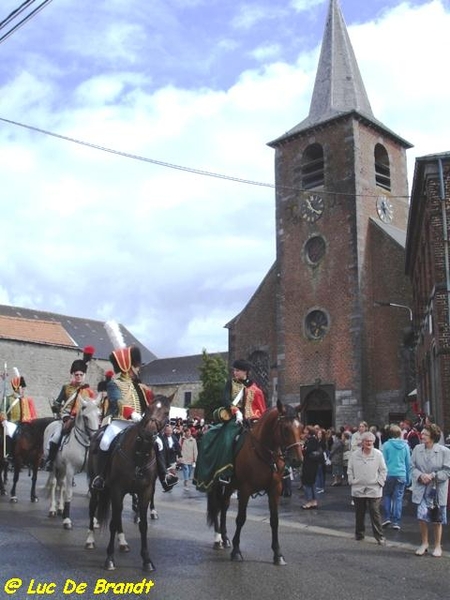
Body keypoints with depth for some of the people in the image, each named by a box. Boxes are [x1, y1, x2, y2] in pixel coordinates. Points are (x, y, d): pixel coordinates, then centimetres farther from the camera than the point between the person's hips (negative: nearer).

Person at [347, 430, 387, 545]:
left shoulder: (378, 454, -3)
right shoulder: (355, 454, 2)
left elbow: (383, 470, 2)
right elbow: (350, 469, 9)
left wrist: (380, 482, -6)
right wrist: (351, 481, 1)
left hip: (374, 489, -2)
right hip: (358, 489, 2)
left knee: (375, 514, -4)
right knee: (359, 514, 12)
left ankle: (379, 536, 6)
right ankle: (359, 534, 26)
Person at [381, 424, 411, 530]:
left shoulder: (386, 445, -4)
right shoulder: (405, 445, 3)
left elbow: (383, 461, -2)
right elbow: (408, 462, 10)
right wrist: (408, 477, 18)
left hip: (389, 474, -1)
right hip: (401, 474, 2)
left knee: (387, 495, 14)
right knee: (398, 498, 5)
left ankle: (387, 517, 7)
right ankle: (395, 522, 4)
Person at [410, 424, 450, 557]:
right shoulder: (417, 449, -2)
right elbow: (412, 467, 3)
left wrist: (432, 476, -20)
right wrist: (420, 475, -16)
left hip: (438, 490, -2)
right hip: (422, 489, 2)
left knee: (437, 519, 11)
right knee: (422, 516, -2)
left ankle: (438, 546, 28)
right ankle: (424, 543, 20)